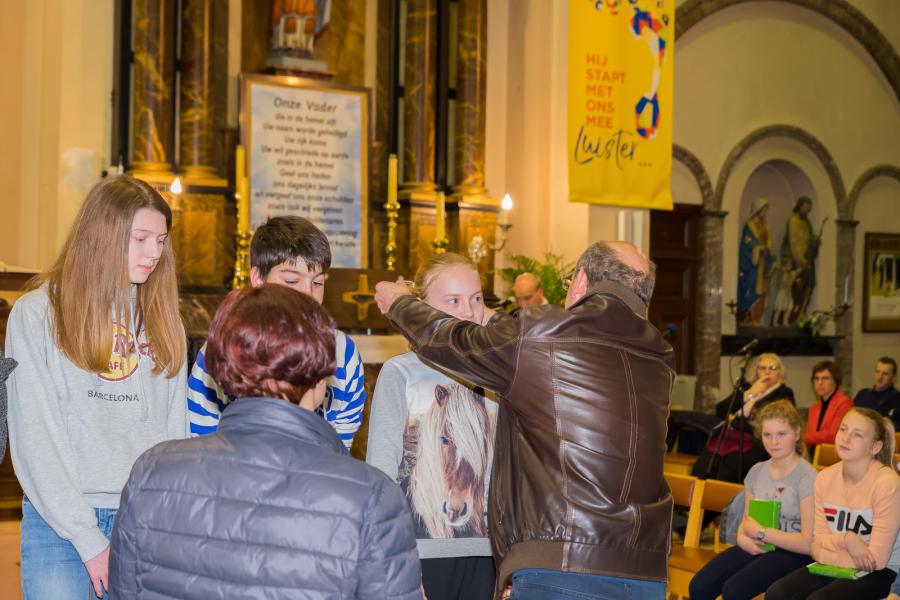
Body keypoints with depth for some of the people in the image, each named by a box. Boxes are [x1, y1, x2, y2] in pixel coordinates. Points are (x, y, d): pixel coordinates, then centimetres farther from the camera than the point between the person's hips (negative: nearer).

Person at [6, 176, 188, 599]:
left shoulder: (161, 318, 11)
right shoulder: (37, 314, -1)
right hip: (58, 520, -3)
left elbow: (175, 426, 9)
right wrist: (88, 538, -11)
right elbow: (36, 440, -6)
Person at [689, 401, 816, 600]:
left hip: (791, 553, -6)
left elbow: (807, 543, -15)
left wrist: (760, 532, -12)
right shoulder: (757, 471, 10)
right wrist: (743, 537, -5)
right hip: (756, 548, 6)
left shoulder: (807, 477, -11)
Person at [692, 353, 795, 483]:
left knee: (726, 473, -34)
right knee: (700, 471, -25)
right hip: (726, 437, 4)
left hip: (754, 444, -4)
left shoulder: (783, 394, 12)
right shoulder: (746, 387, 24)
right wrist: (749, 394, 4)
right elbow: (720, 411, 11)